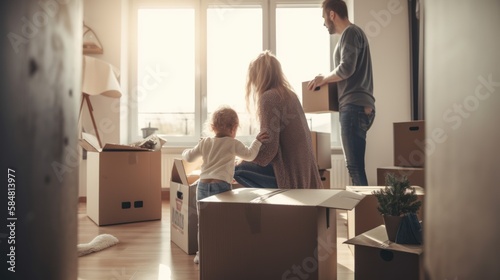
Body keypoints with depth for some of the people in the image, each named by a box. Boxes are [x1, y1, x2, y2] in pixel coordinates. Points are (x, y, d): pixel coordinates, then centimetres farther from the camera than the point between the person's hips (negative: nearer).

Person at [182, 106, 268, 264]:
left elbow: (189, 157, 19)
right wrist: (257, 141, 19)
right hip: (221, 185, -4)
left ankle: (202, 253, 23)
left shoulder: (205, 142, 13)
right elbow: (249, 155, 7)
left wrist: (186, 152, 41)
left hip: (202, 185, 4)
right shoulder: (233, 143, 3)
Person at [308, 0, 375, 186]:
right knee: (355, 164, 10)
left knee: (354, 166, -11)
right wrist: (327, 80, 18)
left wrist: (323, 79, -2)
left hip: (354, 107, -10)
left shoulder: (350, 32, -4)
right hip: (359, 106, 10)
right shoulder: (353, 33, 25)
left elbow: (346, 69, -17)